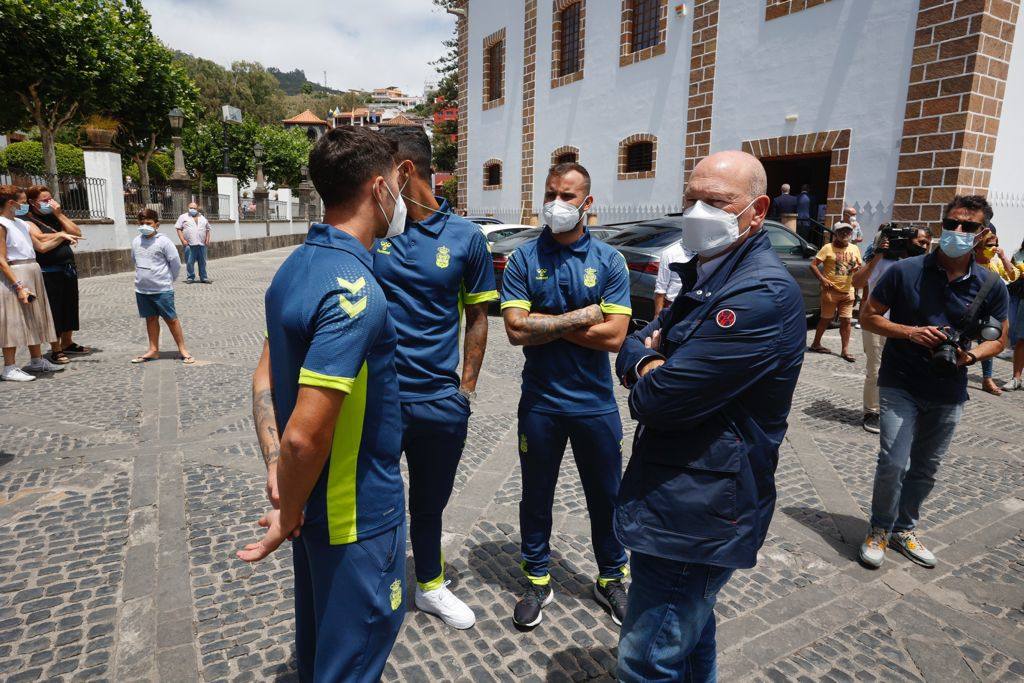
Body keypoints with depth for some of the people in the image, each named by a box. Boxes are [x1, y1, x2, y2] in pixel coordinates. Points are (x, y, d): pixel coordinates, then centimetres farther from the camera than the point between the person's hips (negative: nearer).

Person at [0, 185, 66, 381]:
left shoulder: (21, 223, 13)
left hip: (33, 274, 9)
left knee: (34, 320, 15)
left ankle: (37, 360, 26)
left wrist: (61, 237, 11)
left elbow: (41, 246, 22)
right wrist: (19, 286, -21)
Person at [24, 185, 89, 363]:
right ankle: (55, 350, 8)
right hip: (49, 273, -6)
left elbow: (77, 233, 3)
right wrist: (63, 235, -8)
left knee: (70, 306, 13)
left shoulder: (55, 216, 13)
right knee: (54, 310, -1)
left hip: (69, 269, 7)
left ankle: (67, 343, 27)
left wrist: (59, 215, -3)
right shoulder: (30, 221, -6)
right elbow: (42, 246, -17)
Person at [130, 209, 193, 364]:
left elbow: (176, 263, -7)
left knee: (171, 319, 0)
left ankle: (182, 349, 8)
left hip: (162, 289, -5)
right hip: (142, 289, 5)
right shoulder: (136, 241, 5)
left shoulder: (163, 241, -11)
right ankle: (153, 350, 22)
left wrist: (168, 280, 3)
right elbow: (135, 261, 20)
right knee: (151, 318, 13)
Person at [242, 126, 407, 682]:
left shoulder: (295, 266, 2)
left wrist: (277, 476, 1)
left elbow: (265, 378, 6)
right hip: (357, 514, -8)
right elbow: (306, 435, -30)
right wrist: (287, 516, -13)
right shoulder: (353, 289, -28)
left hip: (314, 503, 9)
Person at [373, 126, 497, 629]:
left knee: (429, 503, 21)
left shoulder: (465, 237, -3)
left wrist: (467, 388, 0)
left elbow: (477, 318, 3)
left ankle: (430, 585, 45)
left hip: (440, 402, 1)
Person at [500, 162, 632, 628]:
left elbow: (614, 336, -14)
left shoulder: (609, 261, -3)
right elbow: (516, 329, -15)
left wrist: (547, 324, -14)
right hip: (540, 401, 0)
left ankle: (610, 578, 38)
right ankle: (538, 580, 37)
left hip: (595, 402, 0)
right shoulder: (524, 259, -4)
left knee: (606, 495, 15)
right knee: (536, 494, 15)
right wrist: (581, 318, -15)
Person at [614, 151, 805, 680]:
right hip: (672, 502, 10)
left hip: (696, 514, -10)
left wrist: (647, 381, -3)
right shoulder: (703, 276, 12)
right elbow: (630, 350, 10)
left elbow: (659, 399, -27)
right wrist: (652, 361, -13)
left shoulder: (763, 294, -22)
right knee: (688, 640, 27)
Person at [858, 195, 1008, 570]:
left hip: (949, 392, 3)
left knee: (925, 469, 15)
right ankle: (879, 530, 14)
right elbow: (868, 316, -4)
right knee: (893, 462, -10)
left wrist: (973, 355, -15)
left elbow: (998, 338, 8)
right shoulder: (906, 271, -10)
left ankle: (905, 528, 36)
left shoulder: (991, 286, -2)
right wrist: (910, 332, -19)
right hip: (900, 384, -3)